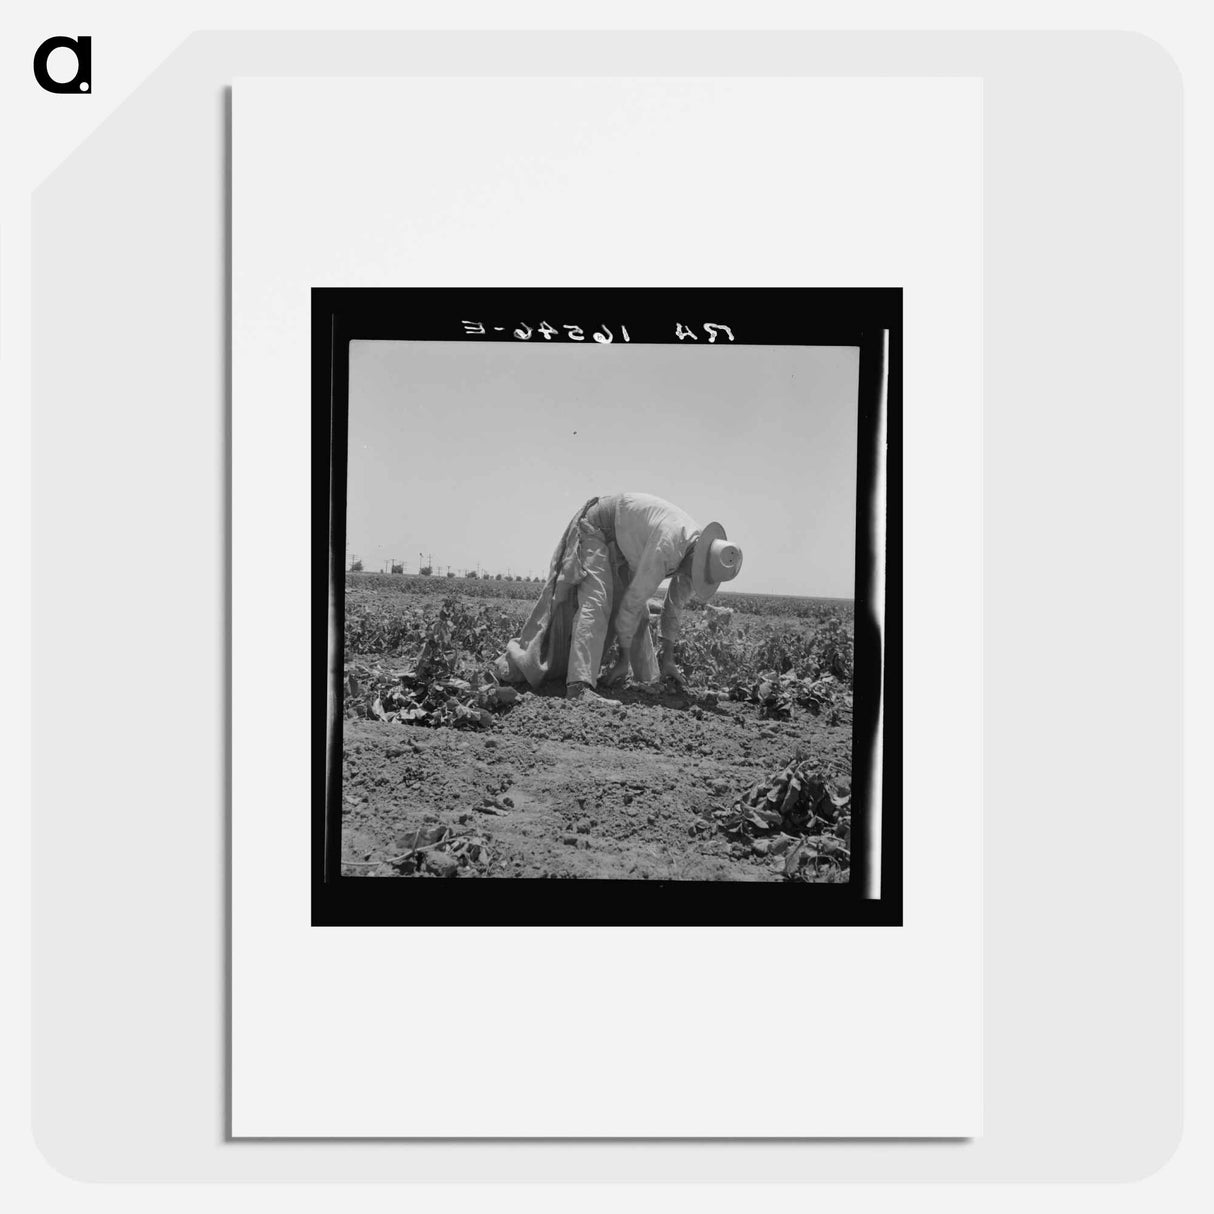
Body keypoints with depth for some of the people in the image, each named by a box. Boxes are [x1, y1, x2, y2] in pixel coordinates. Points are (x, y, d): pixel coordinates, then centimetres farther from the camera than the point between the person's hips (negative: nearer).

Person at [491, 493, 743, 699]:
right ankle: (580, 684, -39)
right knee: (596, 604, -27)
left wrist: (668, 658, 5)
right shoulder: (667, 546, -36)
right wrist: (624, 657, -21)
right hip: (595, 529, -9)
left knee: (638, 615, 9)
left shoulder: (694, 552, -9)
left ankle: (648, 679, 24)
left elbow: (675, 605, 3)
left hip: (620, 546, 9)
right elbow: (635, 599, -31)